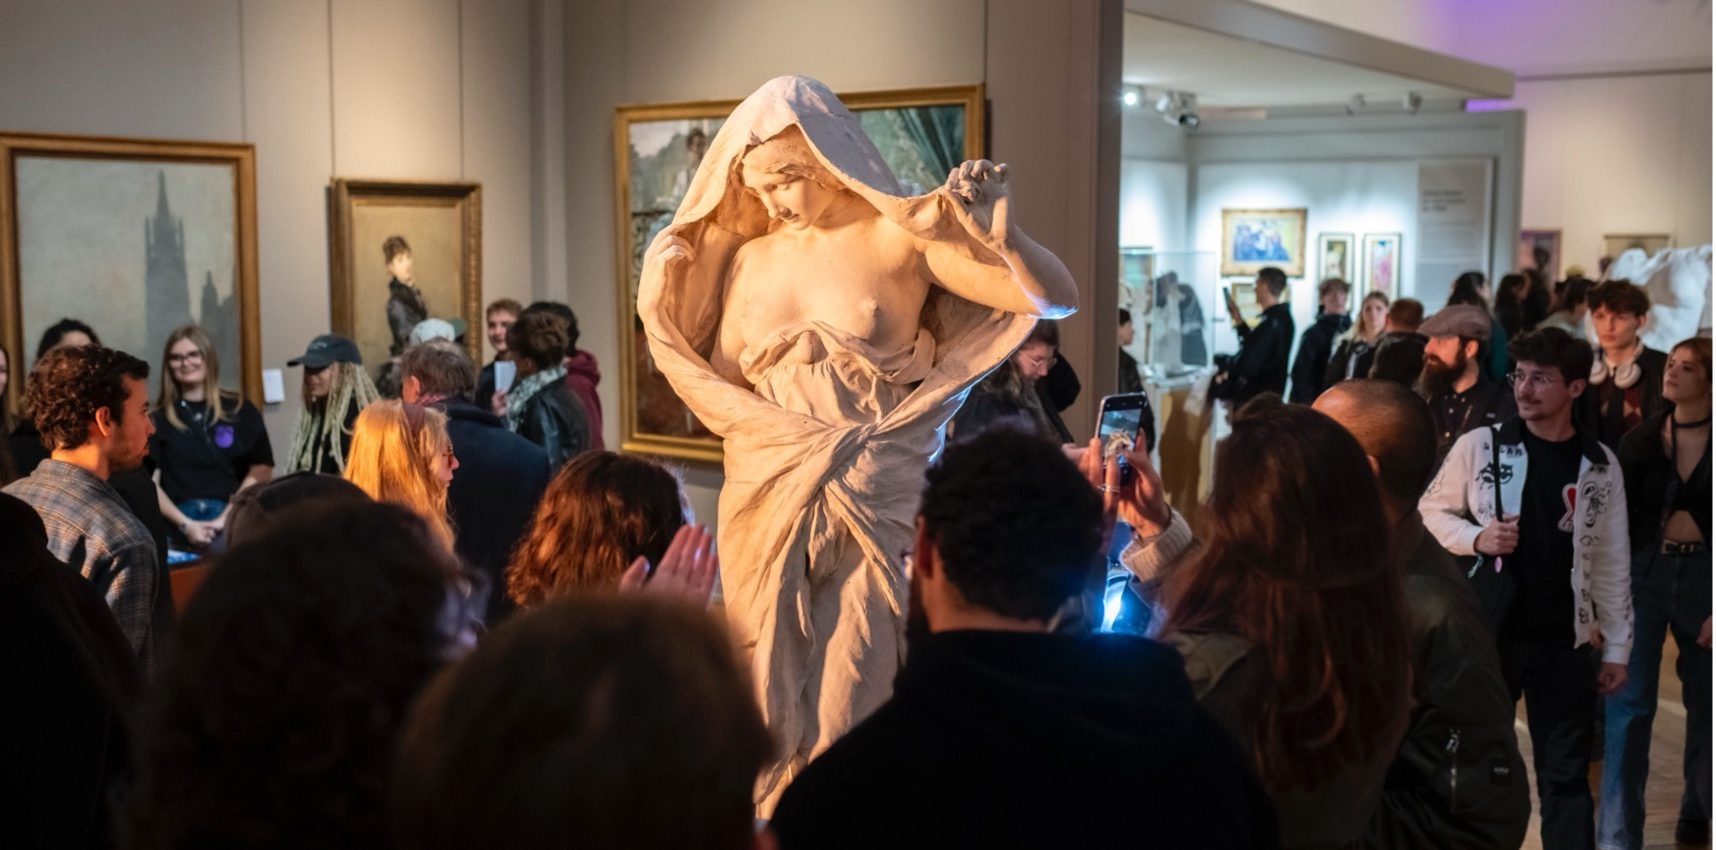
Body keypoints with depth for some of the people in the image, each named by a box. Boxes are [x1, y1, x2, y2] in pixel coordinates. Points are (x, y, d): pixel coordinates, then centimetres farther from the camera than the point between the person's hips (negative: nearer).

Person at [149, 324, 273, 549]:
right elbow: (150, 482, 2)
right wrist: (185, 524, -10)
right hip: (180, 524, 0)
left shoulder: (241, 411, 11)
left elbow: (261, 471, 4)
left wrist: (226, 518, -7)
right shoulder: (158, 419, 10)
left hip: (234, 521, 0)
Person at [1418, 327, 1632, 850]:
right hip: (1485, 634, -1)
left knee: (1566, 775, 9)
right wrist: (1475, 537, -14)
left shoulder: (1600, 465, 1)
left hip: (1562, 642, 1)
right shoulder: (1479, 445, -5)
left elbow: (1612, 564, 6)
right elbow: (1431, 509, 5)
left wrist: (1617, 646, 4)